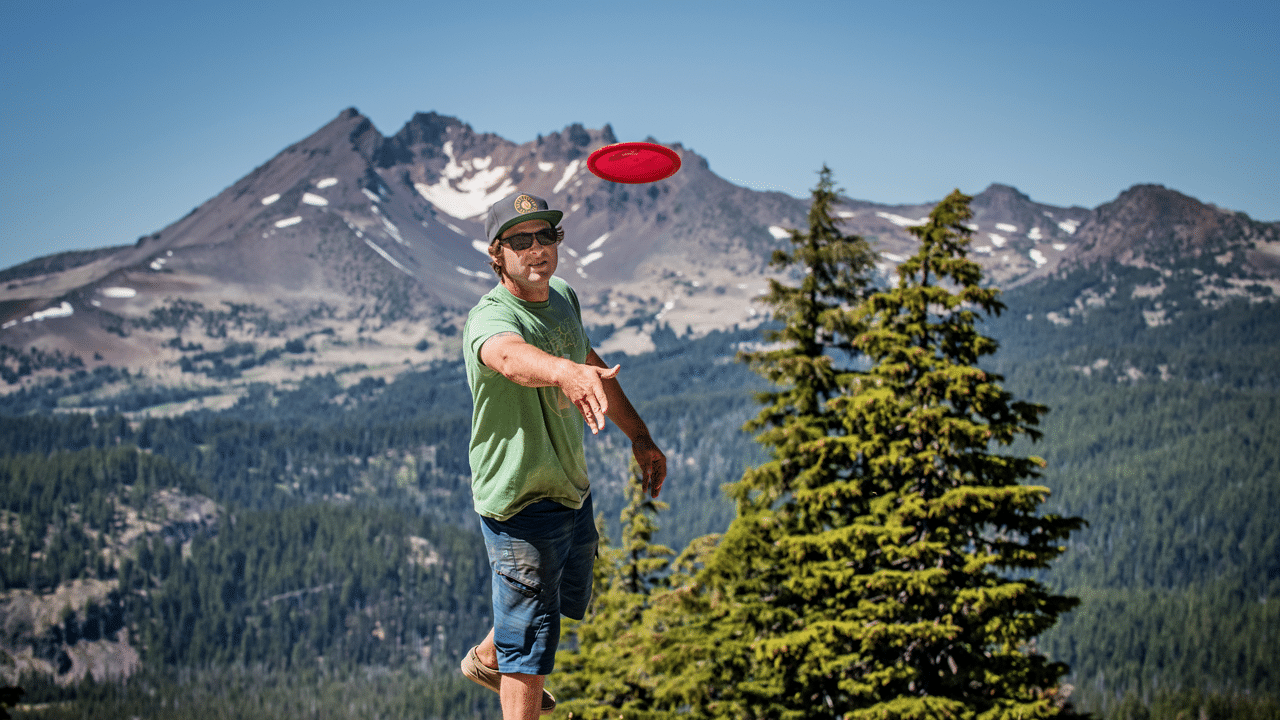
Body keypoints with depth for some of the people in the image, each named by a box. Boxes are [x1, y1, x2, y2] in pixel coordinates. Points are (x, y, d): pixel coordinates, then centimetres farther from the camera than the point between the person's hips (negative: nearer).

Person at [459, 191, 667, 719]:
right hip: (520, 503, -9)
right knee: (531, 646, -3)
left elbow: (591, 364, 20)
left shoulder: (564, 298, 2)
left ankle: (487, 659, 56)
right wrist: (566, 372, -72)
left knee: (568, 602, 30)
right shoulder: (489, 318, -26)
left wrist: (639, 436, 19)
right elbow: (512, 357, -51)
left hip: (573, 491, 9)